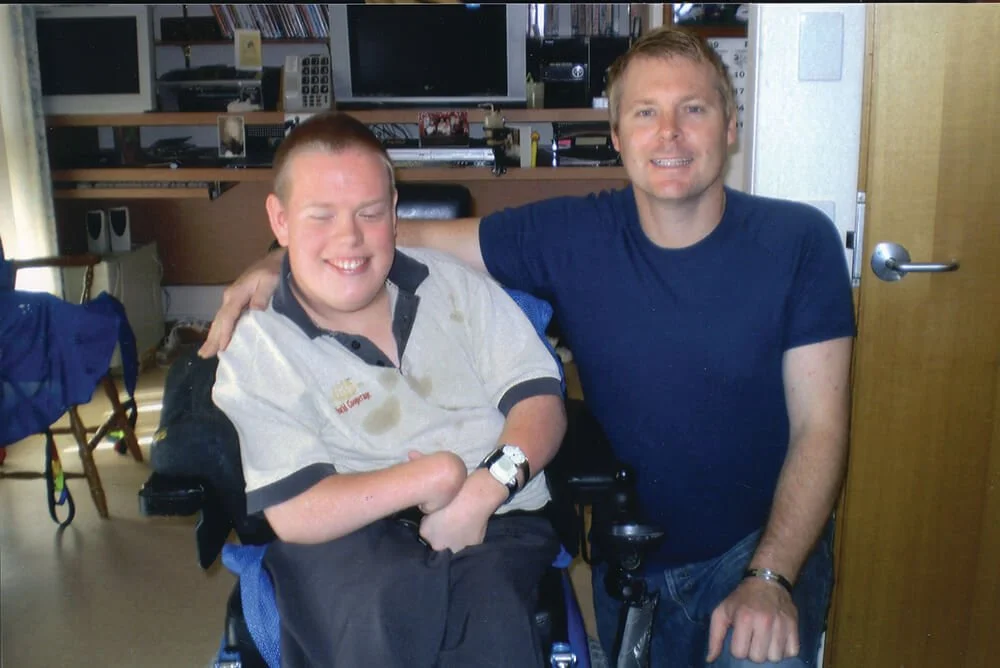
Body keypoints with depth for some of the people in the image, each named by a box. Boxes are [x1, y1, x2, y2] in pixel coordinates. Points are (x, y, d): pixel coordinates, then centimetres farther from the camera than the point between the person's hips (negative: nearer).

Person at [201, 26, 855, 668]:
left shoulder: (799, 241, -11)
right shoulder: (573, 235, -8)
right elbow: (416, 239, -3)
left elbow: (819, 427, -11)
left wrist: (770, 578, -21)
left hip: (767, 542, -2)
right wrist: (281, 264, -17)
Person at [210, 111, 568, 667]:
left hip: (498, 521, 1)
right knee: (383, 610, -36)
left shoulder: (454, 281, 10)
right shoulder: (256, 348, 1)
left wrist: (482, 491, -14)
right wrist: (436, 476, -13)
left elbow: (541, 399, 4)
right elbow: (295, 513, -8)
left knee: (489, 615, -34)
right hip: (351, 537, 0)